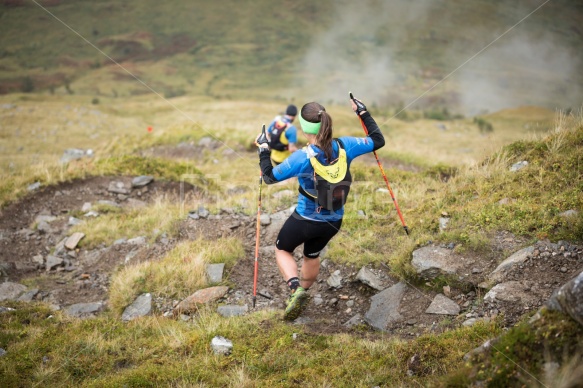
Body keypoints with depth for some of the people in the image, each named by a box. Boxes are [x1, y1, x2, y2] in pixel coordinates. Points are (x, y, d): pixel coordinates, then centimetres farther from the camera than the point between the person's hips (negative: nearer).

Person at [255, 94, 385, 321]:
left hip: (305, 220, -4)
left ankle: (295, 288, -1)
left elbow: (270, 177, -14)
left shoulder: (302, 157, -26)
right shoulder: (345, 147, -16)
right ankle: (302, 295, 48)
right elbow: (378, 141, 1)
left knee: (282, 250, 23)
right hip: (334, 222, 5)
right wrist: (363, 114, 10)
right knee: (312, 255, 31)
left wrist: (263, 150, -1)